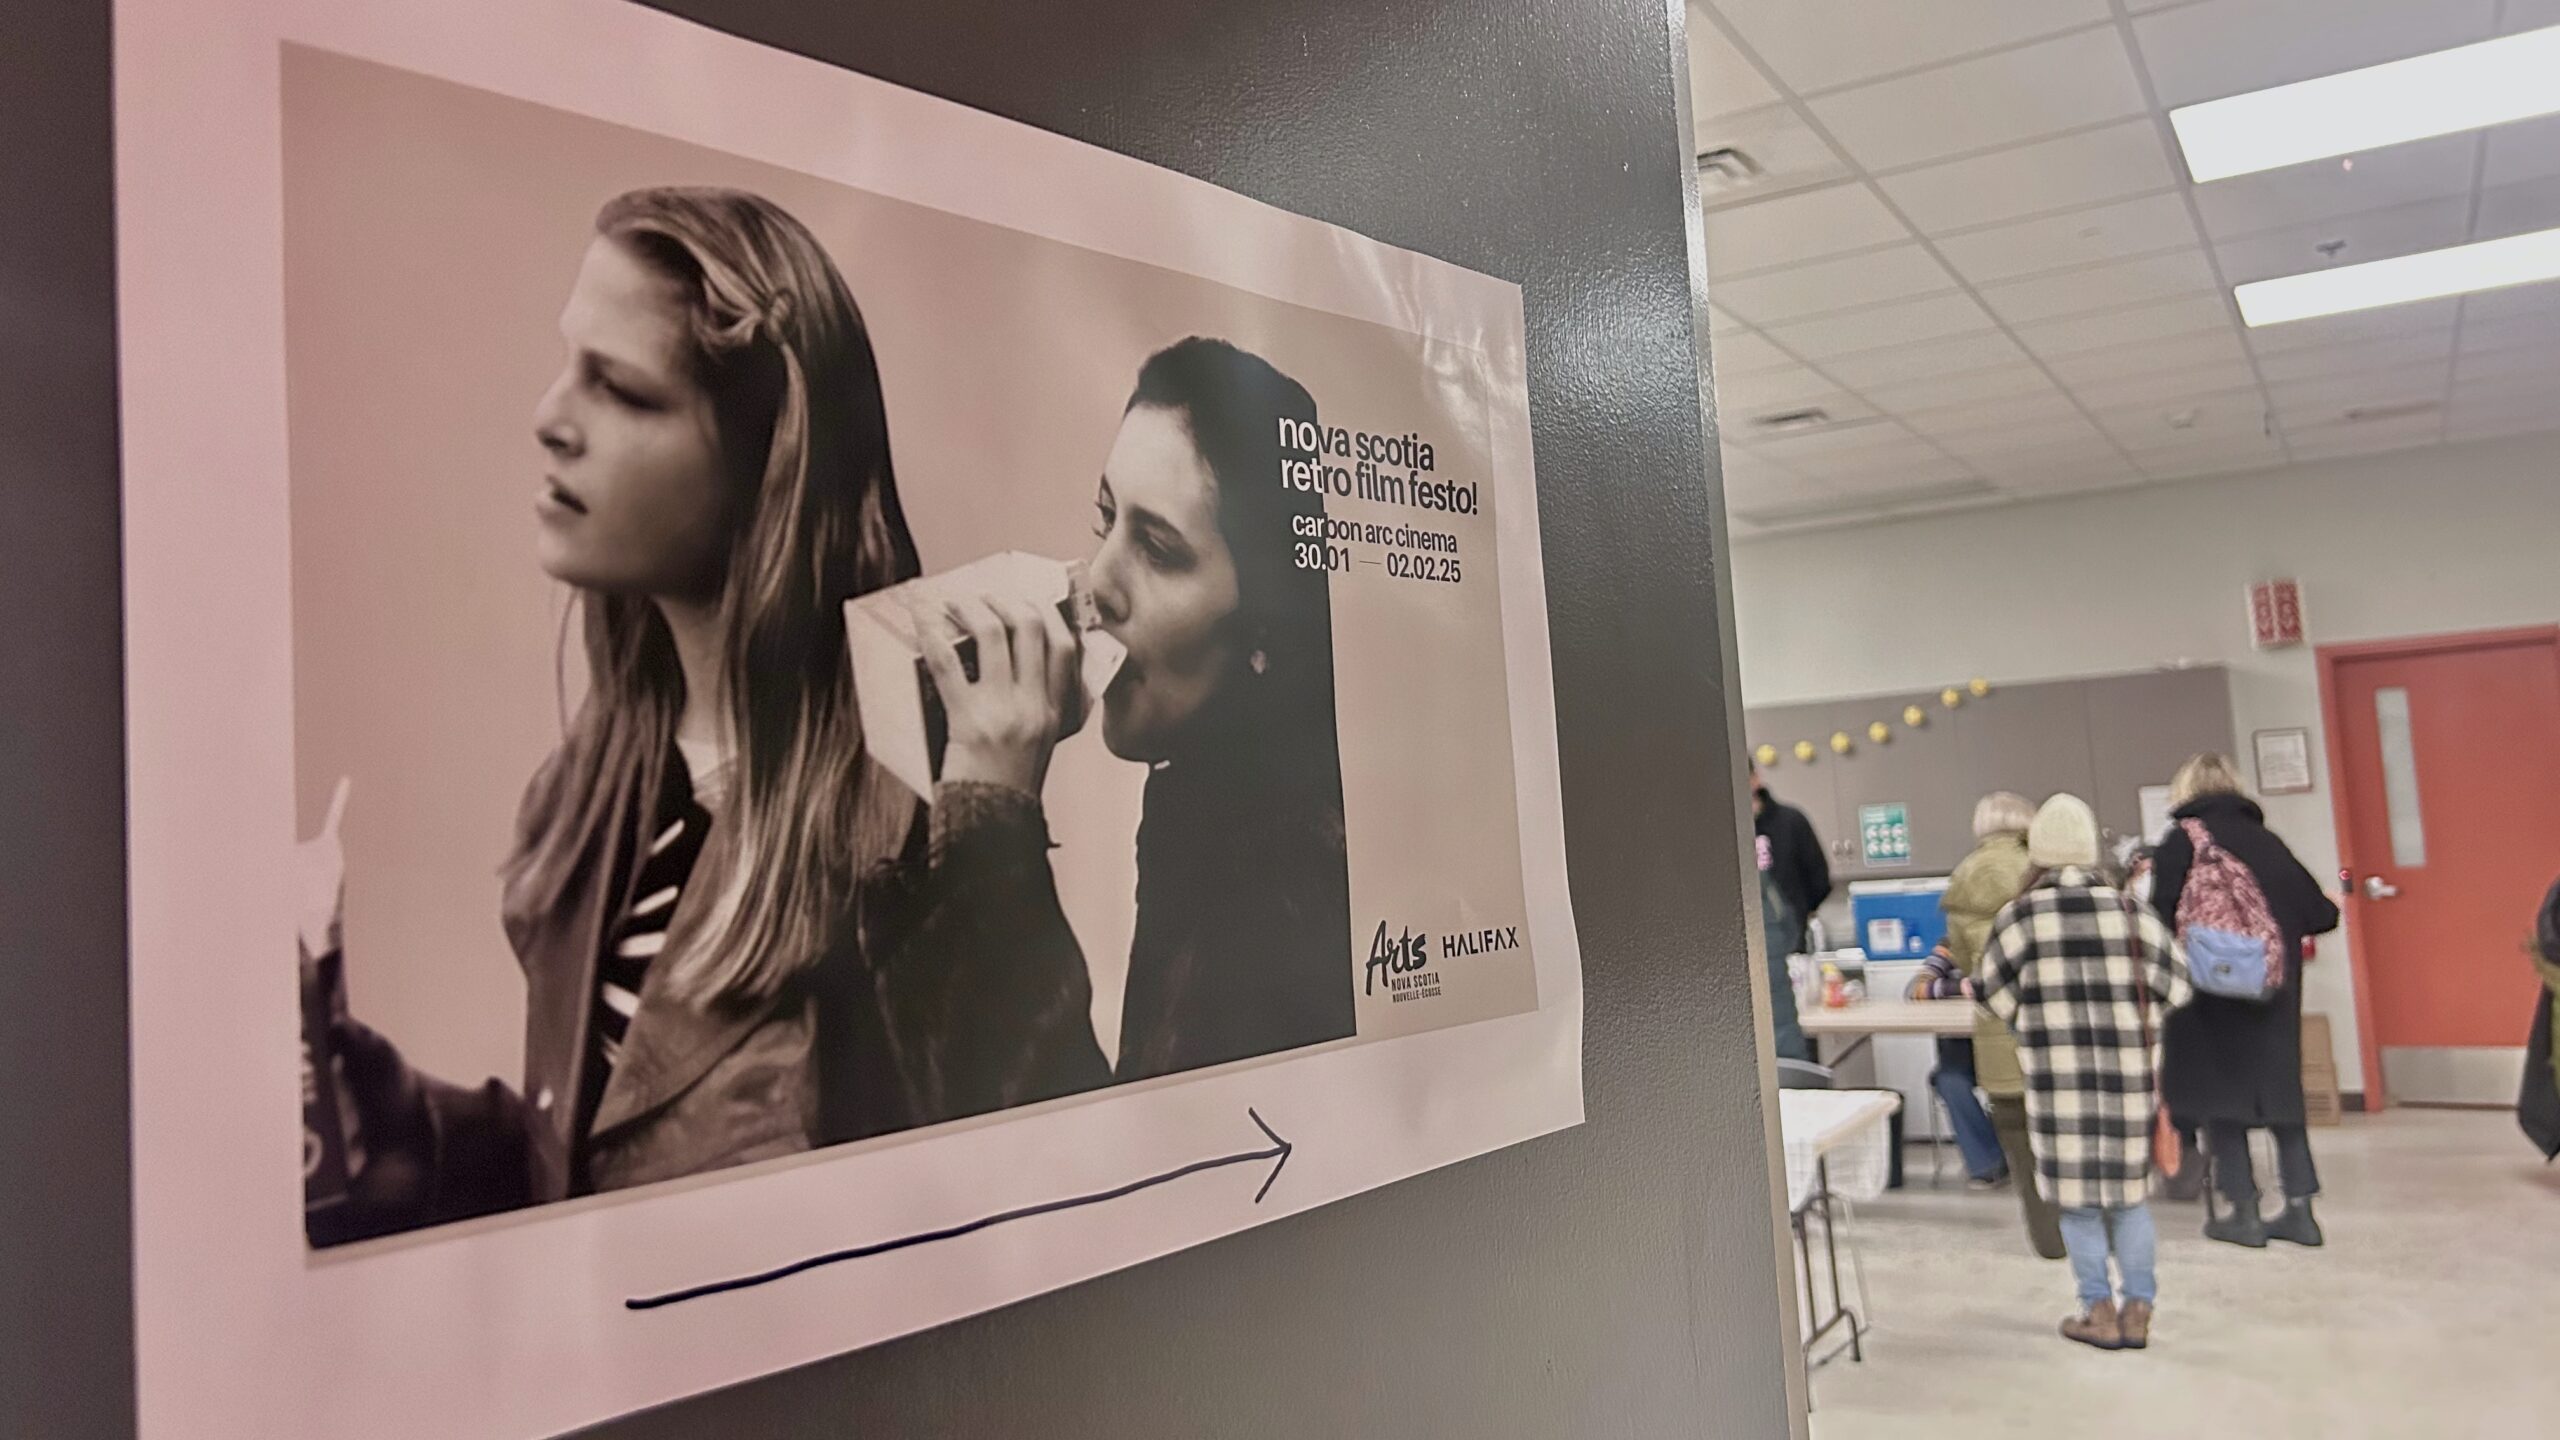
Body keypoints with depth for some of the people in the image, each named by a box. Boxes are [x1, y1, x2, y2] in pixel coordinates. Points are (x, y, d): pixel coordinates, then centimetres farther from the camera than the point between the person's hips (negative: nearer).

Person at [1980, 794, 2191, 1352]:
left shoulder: (2018, 916, -6)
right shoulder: (2127, 910, 0)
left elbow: (1999, 998, 1)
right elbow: (2173, 983, 4)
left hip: (2056, 1075, -2)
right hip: (2126, 1072, 2)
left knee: (2076, 1194, 8)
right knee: (2128, 1189, 14)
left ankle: (2099, 1312, 12)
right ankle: (2138, 1310, 17)